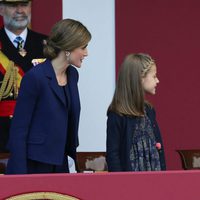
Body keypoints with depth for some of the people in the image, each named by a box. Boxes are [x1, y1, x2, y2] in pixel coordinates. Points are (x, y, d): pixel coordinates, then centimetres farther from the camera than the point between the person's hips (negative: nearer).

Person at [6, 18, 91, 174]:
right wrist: (20, 175, -17)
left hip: (60, 165, 7)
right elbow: (18, 130, -14)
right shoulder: (35, 77, -14)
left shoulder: (73, 75, 8)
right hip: (33, 166, -7)